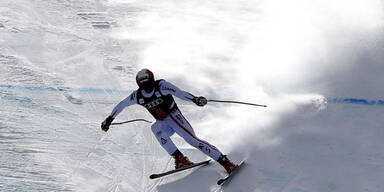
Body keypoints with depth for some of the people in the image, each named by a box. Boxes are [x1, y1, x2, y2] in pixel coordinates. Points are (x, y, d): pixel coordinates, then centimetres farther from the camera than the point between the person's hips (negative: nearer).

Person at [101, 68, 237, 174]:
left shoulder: (161, 85, -17)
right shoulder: (137, 96, -5)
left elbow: (178, 92, -28)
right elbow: (122, 105, 9)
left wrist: (194, 99, -42)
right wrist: (109, 119, 14)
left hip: (175, 117, -4)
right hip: (164, 124, 4)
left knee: (192, 139, -19)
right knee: (155, 128, -30)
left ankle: (226, 162, -17)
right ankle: (179, 158, -30)